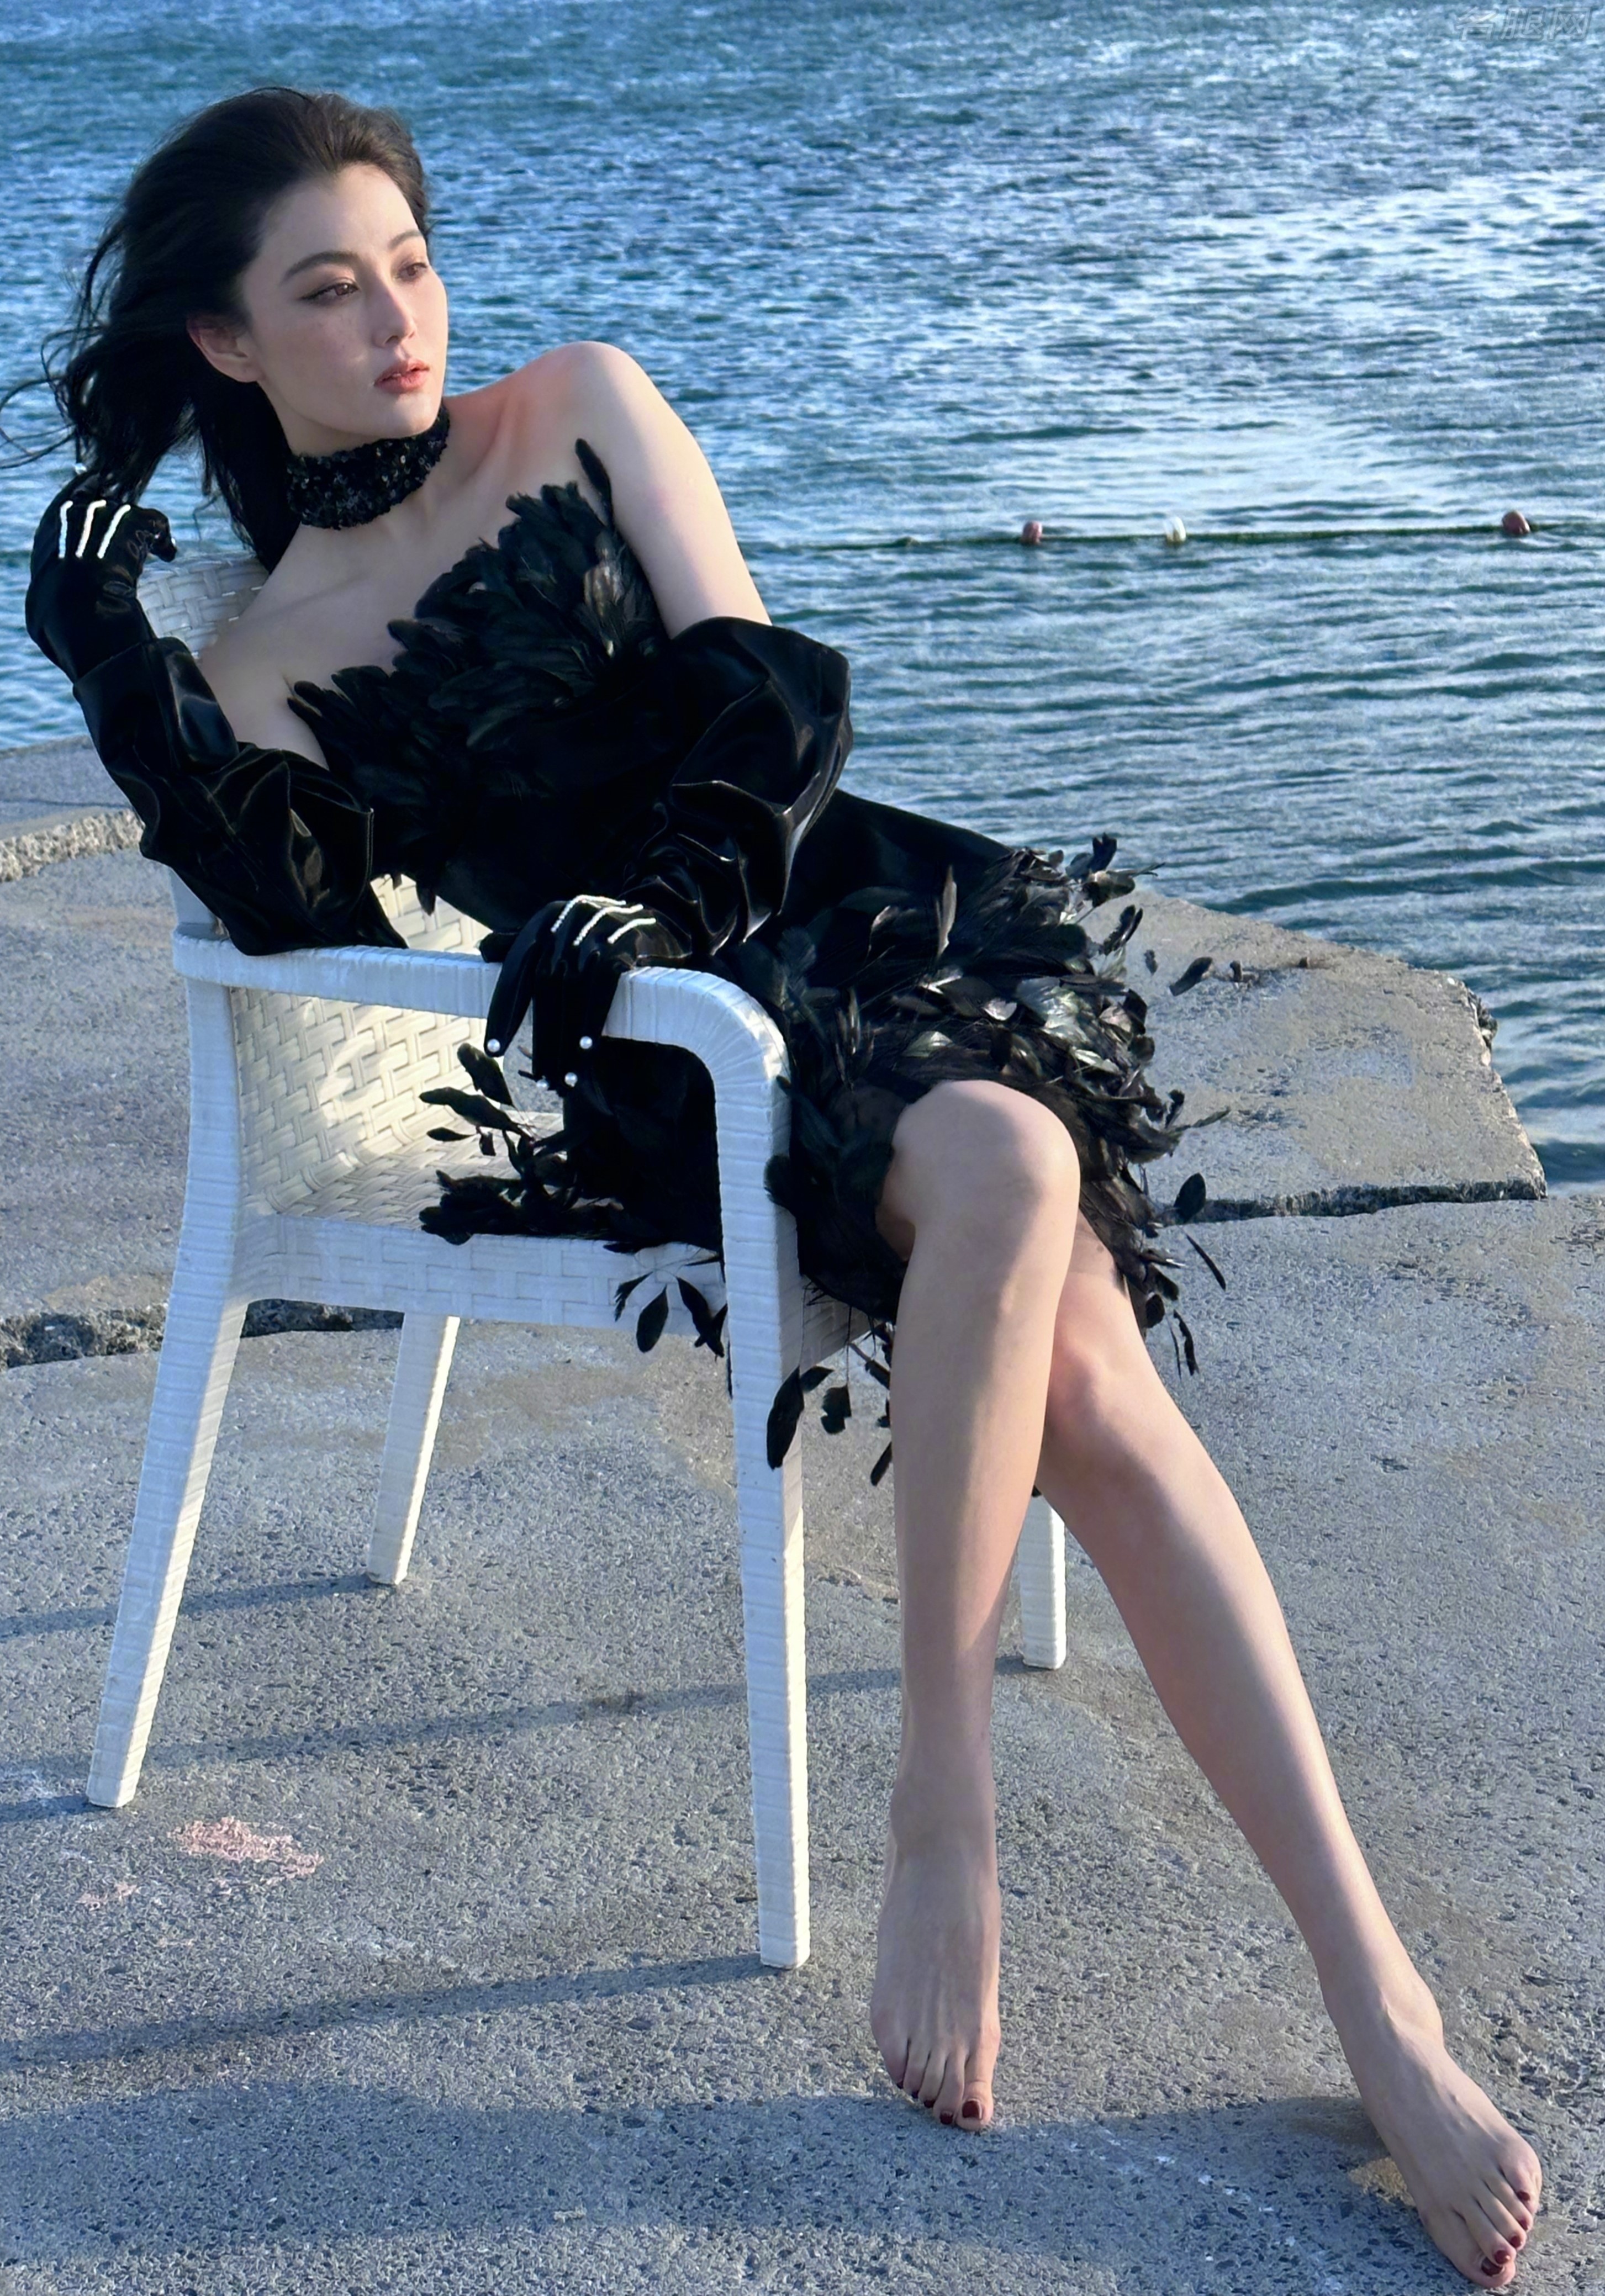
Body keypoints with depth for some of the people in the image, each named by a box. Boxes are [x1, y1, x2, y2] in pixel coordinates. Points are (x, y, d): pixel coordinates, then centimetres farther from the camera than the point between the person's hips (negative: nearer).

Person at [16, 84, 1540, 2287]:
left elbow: (766, 694, 4)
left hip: (858, 906, 2)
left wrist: (671, 896, -14)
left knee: (1075, 1378, -30)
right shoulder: (260, 657, 13)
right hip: (663, 1052, -2)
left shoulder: (582, 410, 14)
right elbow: (316, 923, -3)